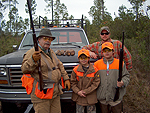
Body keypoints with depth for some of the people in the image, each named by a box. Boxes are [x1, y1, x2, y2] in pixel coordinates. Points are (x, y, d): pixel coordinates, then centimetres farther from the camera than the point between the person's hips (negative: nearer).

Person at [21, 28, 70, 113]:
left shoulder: (51, 52, 17)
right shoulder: (32, 53, -10)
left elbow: (60, 65, 24)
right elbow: (25, 70, -19)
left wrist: (66, 78, 17)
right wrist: (33, 60, -36)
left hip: (55, 91, 8)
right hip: (42, 92, -8)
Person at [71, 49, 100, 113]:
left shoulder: (94, 70, -5)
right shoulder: (75, 70, -2)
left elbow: (96, 83, -6)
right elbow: (73, 83, 1)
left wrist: (85, 91, -13)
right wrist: (78, 92, -13)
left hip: (91, 98, -1)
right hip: (79, 98, 1)